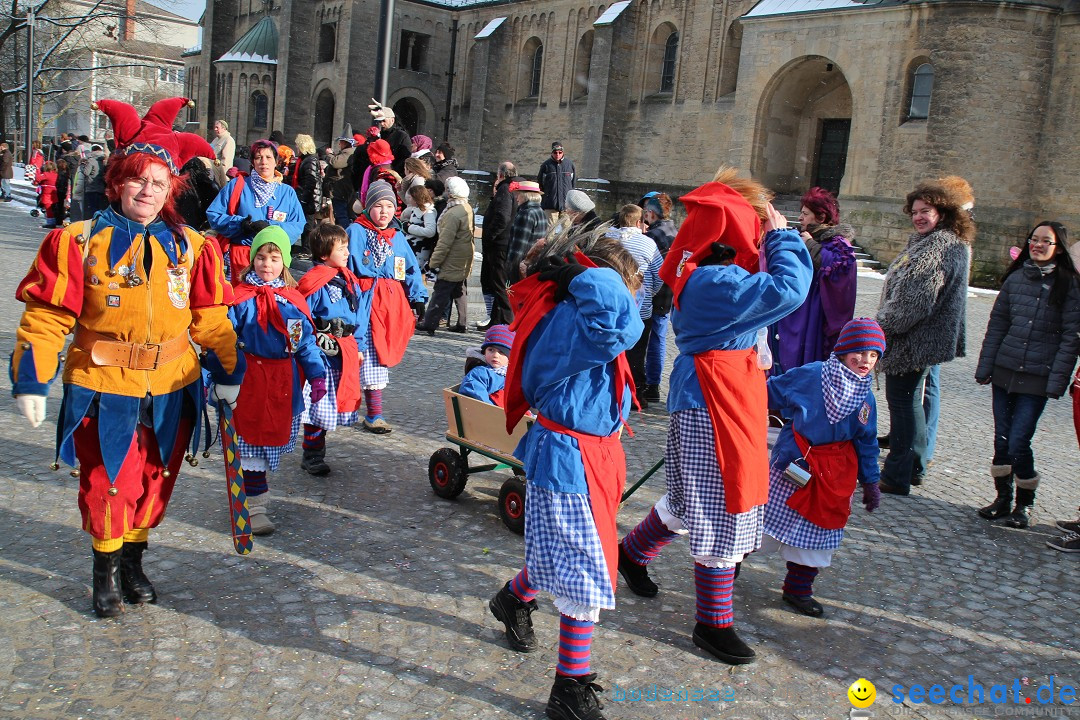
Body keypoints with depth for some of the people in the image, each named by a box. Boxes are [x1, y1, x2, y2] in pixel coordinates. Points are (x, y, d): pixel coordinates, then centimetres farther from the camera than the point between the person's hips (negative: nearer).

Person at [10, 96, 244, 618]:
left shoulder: (189, 246, 3)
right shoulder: (80, 241, -6)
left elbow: (210, 318, 6)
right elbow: (46, 316, -7)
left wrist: (228, 372, 6)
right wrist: (30, 379, -10)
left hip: (170, 388, 3)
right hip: (104, 387, -3)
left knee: (154, 480, 15)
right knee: (107, 482, 7)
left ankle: (133, 561, 36)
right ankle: (105, 568, 29)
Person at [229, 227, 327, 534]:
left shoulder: (294, 299, 6)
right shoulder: (241, 298, -5)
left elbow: (306, 340, 10)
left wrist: (316, 375, 5)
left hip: (284, 382, 4)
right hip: (249, 379, -4)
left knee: (273, 438, 13)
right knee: (251, 439, -2)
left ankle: (254, 489, 31)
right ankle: (256, 506, 4)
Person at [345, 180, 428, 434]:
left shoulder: (398, 237, 14)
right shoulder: (356, 232, -2)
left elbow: (412, 269, 15)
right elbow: (346, 266, -4)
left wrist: (417, 297, 6)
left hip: (392, 302, 5)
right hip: (366, 301, -5)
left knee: (383, 356, 9)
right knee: (371, 358, -6)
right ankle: (374, 415, -2)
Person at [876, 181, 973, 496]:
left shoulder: (943, 246, -18)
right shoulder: (929, 242, 16)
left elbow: (918, 298, -23)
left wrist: (884, 326, -15)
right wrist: (885, 325, 16)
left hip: (914, 339, -11)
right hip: (918, 338, 11)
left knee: (902, 401, -5)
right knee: (910, 400, 17)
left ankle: (896, 477, 1)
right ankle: (914, 467, 29)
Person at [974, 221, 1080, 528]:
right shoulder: (1015, 278, 8)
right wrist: (985, 367, 6)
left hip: (1037, 377, -4)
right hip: (1004, 370, 4)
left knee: (1018, 443, -6)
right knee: (1002, 439, 8)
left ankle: (1025, 503, 14)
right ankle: (1003, 498, 24)